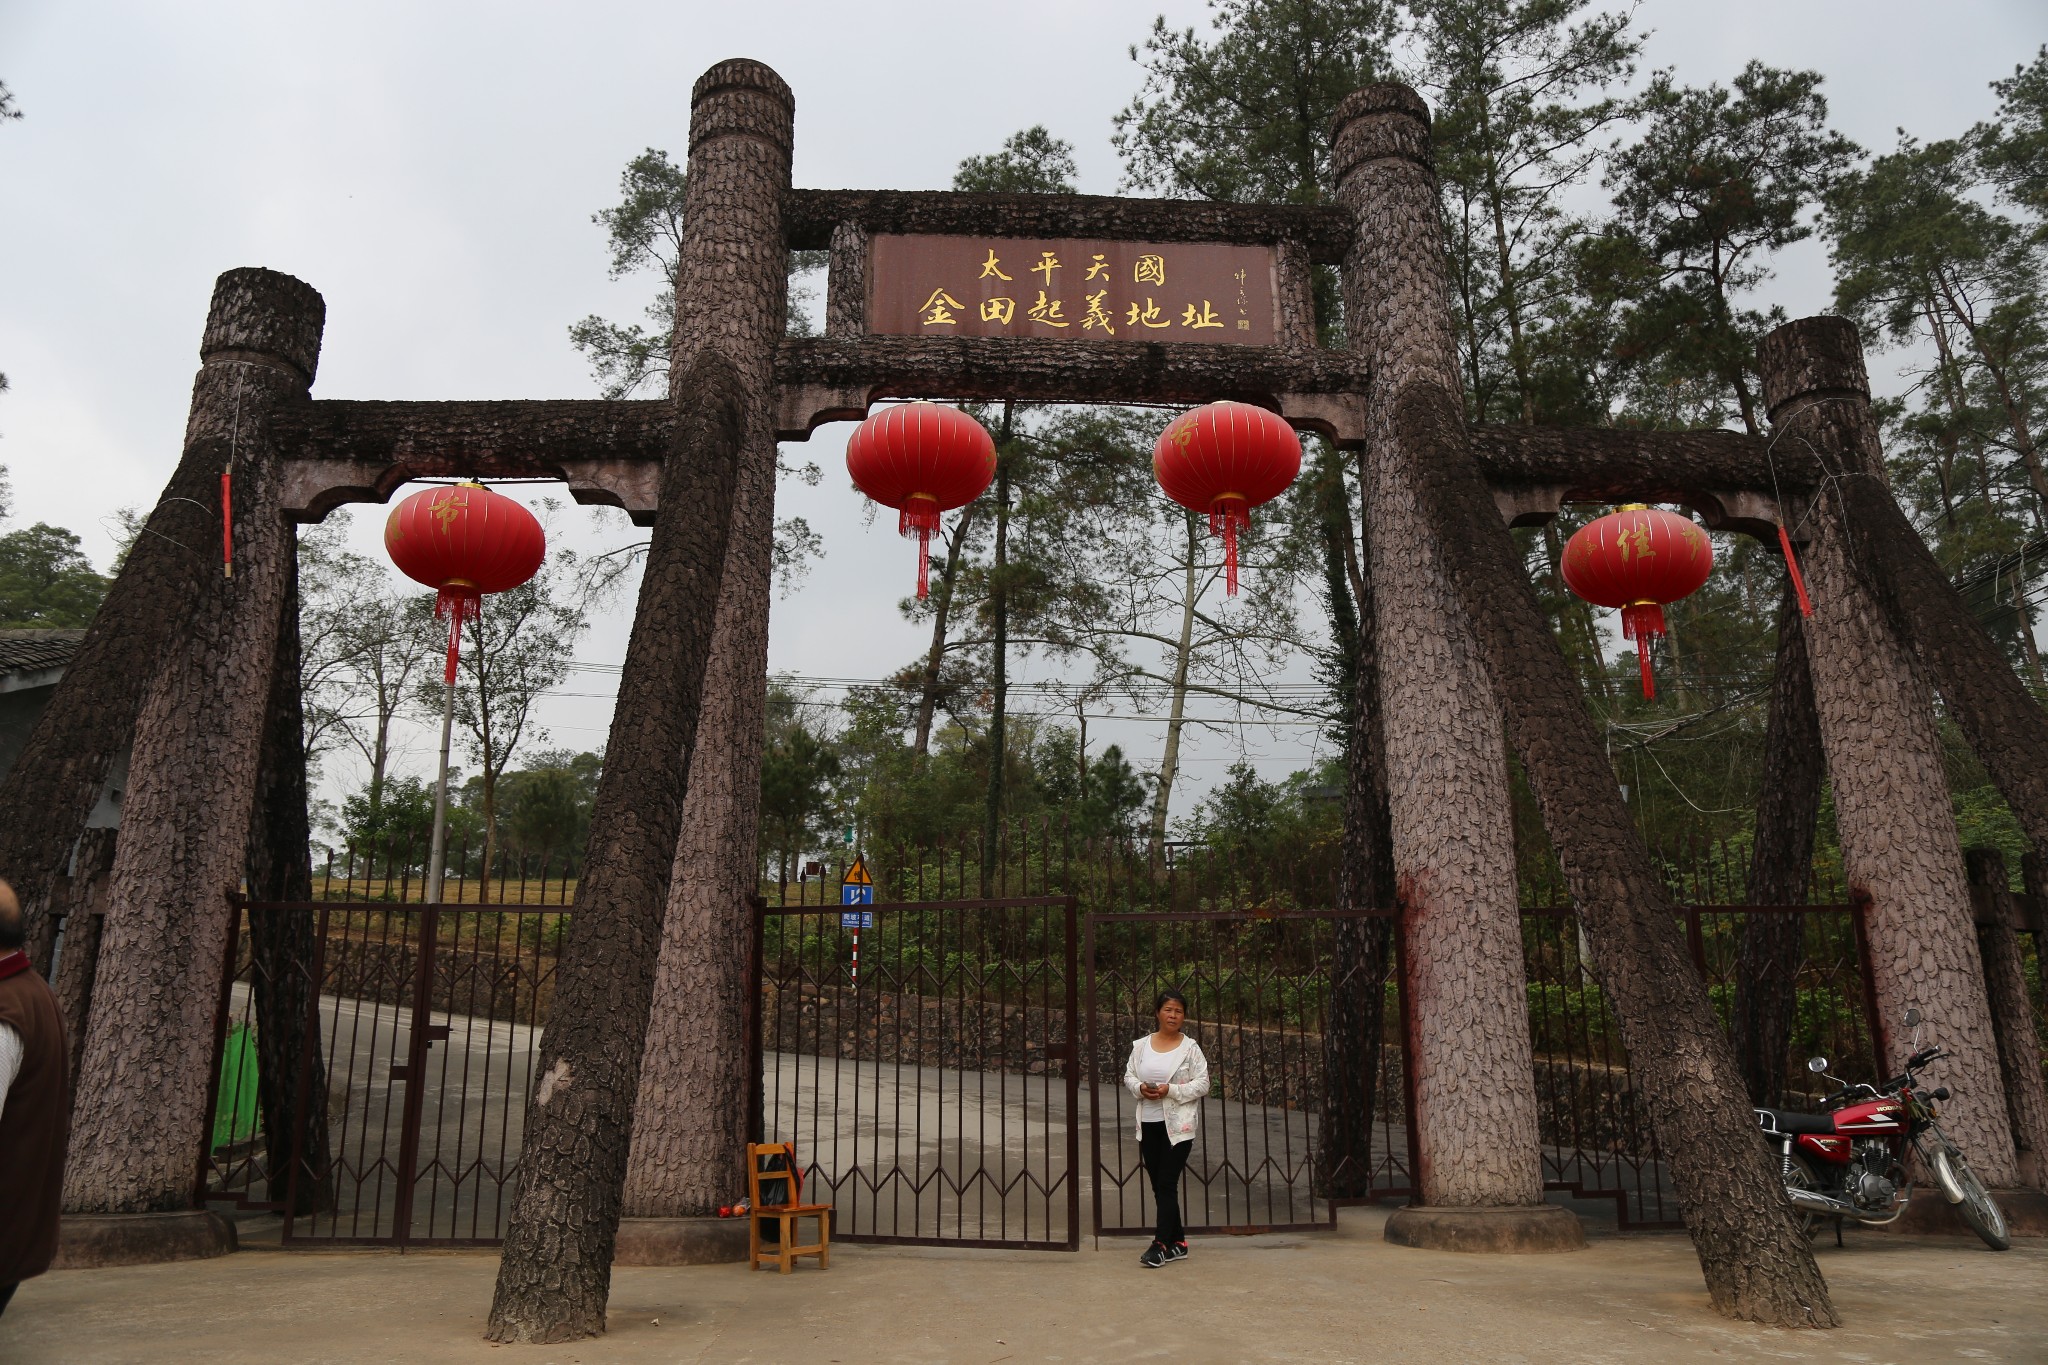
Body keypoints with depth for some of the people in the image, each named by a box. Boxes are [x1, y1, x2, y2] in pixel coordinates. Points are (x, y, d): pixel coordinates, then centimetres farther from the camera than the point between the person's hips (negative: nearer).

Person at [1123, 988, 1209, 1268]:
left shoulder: (1190, 1048, -3)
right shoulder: (1141, 1045, 7)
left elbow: (1202, 1084, -5)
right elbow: (1129, 1076, 11)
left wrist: (1171, 1090, -17)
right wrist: (1140, 1088, -11)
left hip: (1177, 1125, -5)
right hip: (1148, 1124, 5)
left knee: (1167, 1184, -8)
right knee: (1158, 1185, 10)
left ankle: (1160, 1244, -4)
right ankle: (1177, 1242, 22)